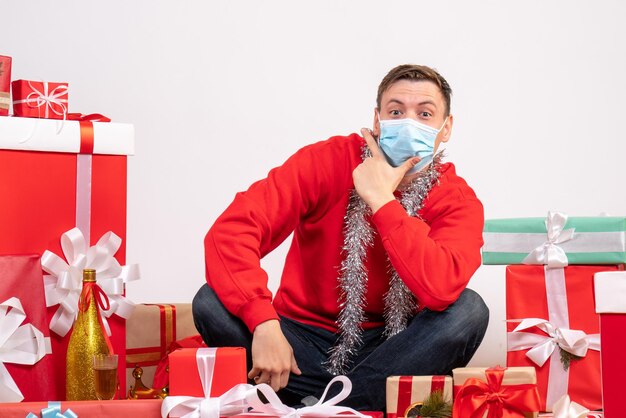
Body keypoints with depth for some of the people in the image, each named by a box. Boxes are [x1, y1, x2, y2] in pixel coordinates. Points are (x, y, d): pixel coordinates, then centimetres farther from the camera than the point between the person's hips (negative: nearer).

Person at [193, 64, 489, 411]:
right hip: (304, 340, 0)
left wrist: (380, 199, -25)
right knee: (212, 303, -23)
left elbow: (441, 290, -29)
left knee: (469, 309, -26)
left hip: (387, 351, 0)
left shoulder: (457, 200, -8)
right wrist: (264, 324, -34)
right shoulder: (328, 161, -9)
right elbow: (231, 229, -21)